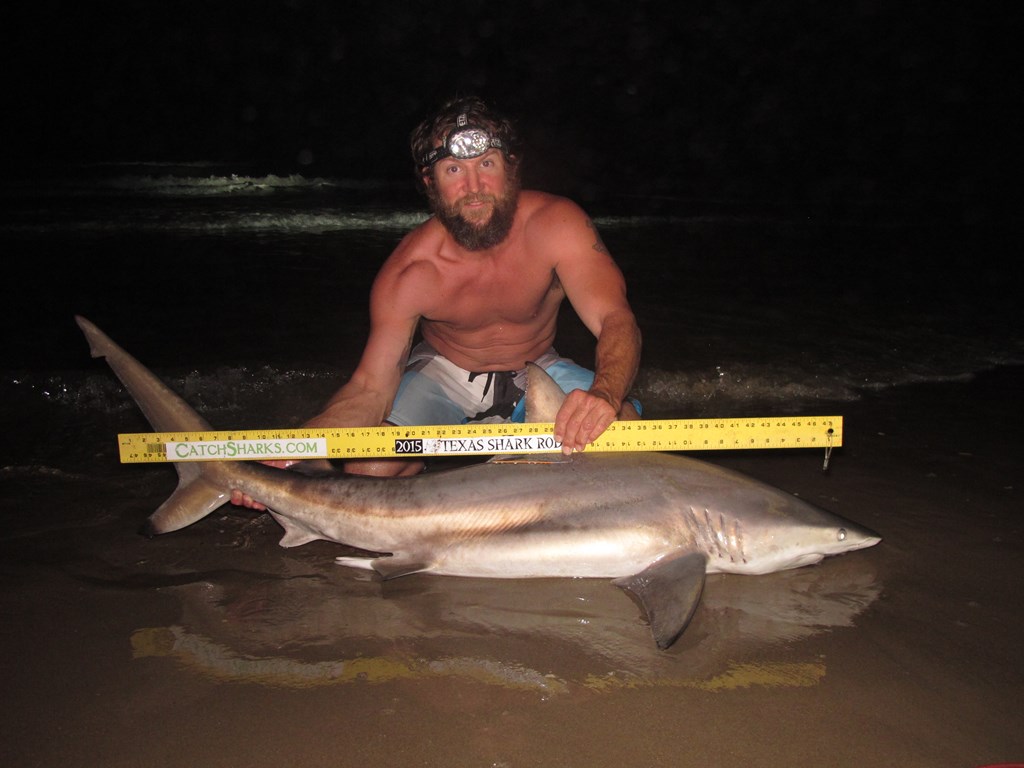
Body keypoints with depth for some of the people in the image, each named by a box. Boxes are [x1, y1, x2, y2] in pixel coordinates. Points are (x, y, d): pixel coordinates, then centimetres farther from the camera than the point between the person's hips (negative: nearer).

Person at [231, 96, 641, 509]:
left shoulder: (555, 224, -26)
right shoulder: (410, 273, -26)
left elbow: (615, 320, -33)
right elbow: (370, 388, -24)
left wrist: (604, 394, -57)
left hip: (535, 373, 2)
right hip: (443, 374, -1)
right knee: (367, 475, -25)